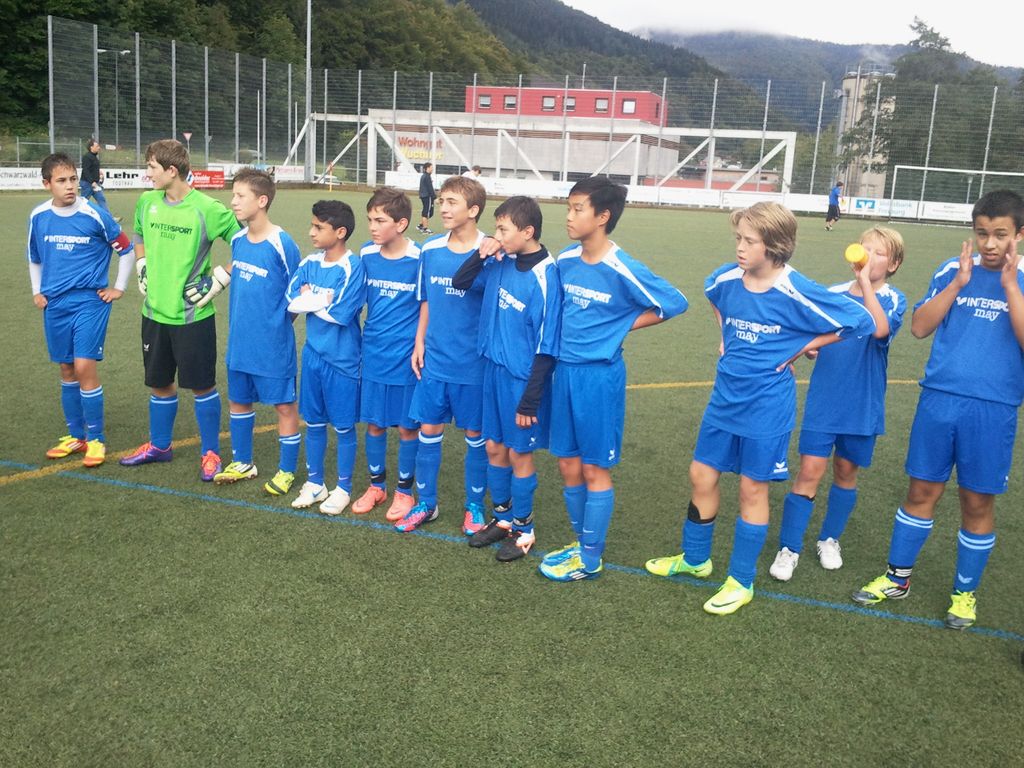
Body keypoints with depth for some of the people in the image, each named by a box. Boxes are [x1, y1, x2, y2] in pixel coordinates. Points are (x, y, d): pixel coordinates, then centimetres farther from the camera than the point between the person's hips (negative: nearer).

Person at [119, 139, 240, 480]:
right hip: (155, 311, 6)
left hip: (193, 315, -5)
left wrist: (218, 280, -12)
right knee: (160, 383, 18)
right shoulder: (146, 203, 3)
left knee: (202, 385, 5)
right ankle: (159, 445, 36)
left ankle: (210, 452, 20)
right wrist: (142, 269, 12)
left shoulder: (207, 209, -15)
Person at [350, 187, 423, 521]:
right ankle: (376, 485, 30)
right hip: (373, 353, 4)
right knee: (374, 422, 13)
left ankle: (404, 490, 23)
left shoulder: (420, 259, -12)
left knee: (407, 426, 7)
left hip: (406, 357, -4)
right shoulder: (366, 255, 0)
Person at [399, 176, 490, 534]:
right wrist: (419, 343, 8)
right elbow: (426, 301, 12)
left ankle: (474, 507, 25)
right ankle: (426, 504, 26)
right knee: (428, 431, 10)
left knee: (476, 436, 8)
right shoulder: (430, 249, 3)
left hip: (473, 365, -4)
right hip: (434, 360, 4)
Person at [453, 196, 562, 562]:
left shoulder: (545, 277, -20)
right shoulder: (500, 263, -1)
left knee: (519, 453, 7)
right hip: (493, 368, 6)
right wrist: (480, 255, -5)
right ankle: (502, 516, 35)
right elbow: (460, 283, 14)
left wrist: (530, 401, -17)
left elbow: (546, 348, -18)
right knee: (494, 447, 16)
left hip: (523, 378, -6)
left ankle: (523, 528, 25)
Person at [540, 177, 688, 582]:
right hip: (565, 370, 6)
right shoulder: (565, 260, 2)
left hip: (599, 377, -6)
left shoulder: (623, 270, -16)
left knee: (594, 469, 5)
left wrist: (622, 326, -6)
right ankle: (582, 542, 32)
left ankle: (590, 558, 19)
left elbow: (675, 303, -7)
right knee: (568, 464, 14)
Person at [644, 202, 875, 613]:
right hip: (725, 397, 5)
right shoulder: (727, 278, -5)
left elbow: (862, 321, -14)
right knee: (701, 475, 11)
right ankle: (694, 558, 34)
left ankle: (741, 581, 21)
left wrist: (800, 348, -10)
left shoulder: (796, 293, -20)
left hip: (766, 406, -5)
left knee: (752, 487, 6)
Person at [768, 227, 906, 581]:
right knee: (810, 471, -4)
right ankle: (789, 548, 6)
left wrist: (865, 281, -26)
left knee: (846, 471, 13)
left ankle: (830, 539, 33)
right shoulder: (833, 294, 2)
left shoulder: (893, 299, -5)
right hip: (823, 401, 1)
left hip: (862, 406, -1)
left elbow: (880, 329, -28)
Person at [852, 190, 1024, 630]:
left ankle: (965, 593, 27)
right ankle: (897, 578, 26)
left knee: (978, 502, 9)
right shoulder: (953, 270, 3)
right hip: (940, 398, 1)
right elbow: (920, 327, -3)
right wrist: (958, 284, -11)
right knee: (922, 490, 10)